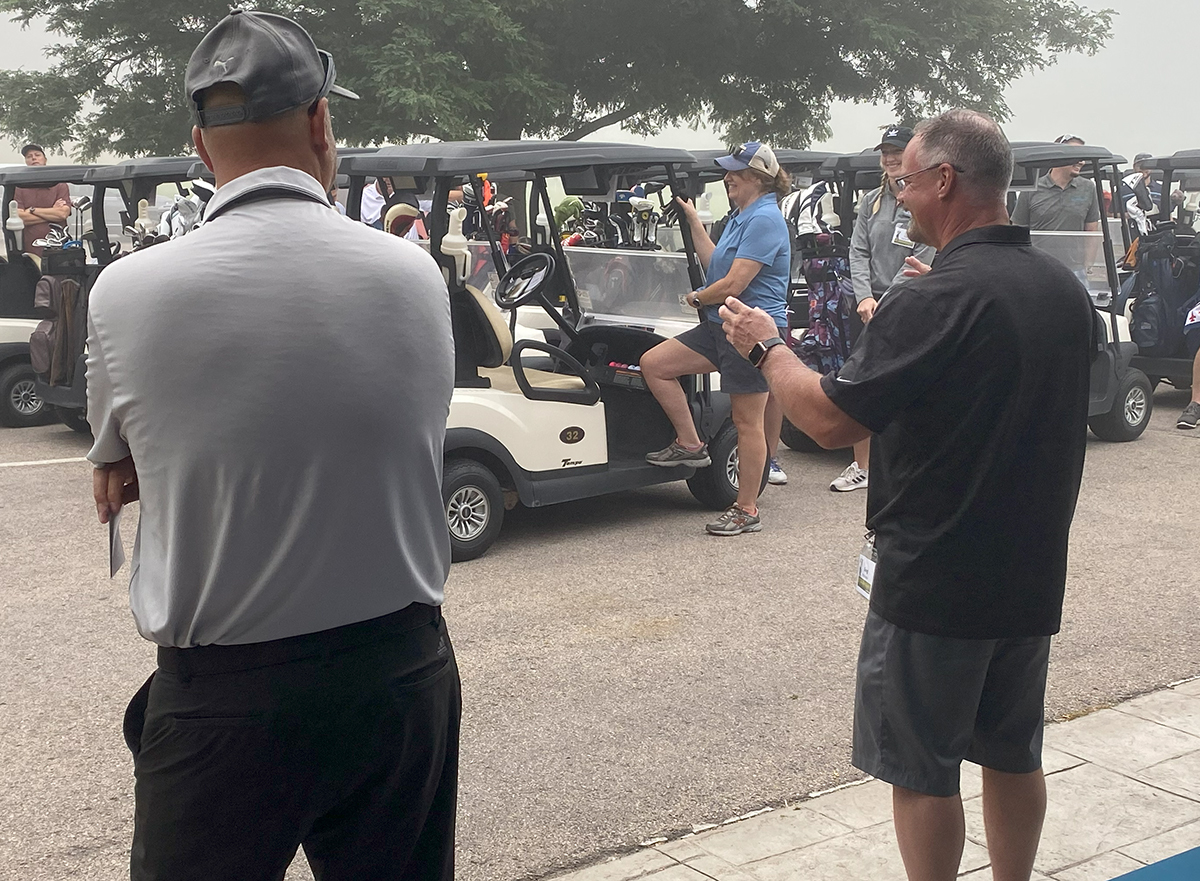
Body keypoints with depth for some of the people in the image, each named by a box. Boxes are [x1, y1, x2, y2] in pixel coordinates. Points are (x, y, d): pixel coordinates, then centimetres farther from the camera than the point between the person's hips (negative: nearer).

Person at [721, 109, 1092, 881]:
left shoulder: (939, 301, -22)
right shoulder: (1064, 287, 4)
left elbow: (829, 420, -20)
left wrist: (765, 347, -6)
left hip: (935, 580, -8)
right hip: (1033, 577, 8)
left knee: (923, 766, 6)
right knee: (1013, 754, 19)